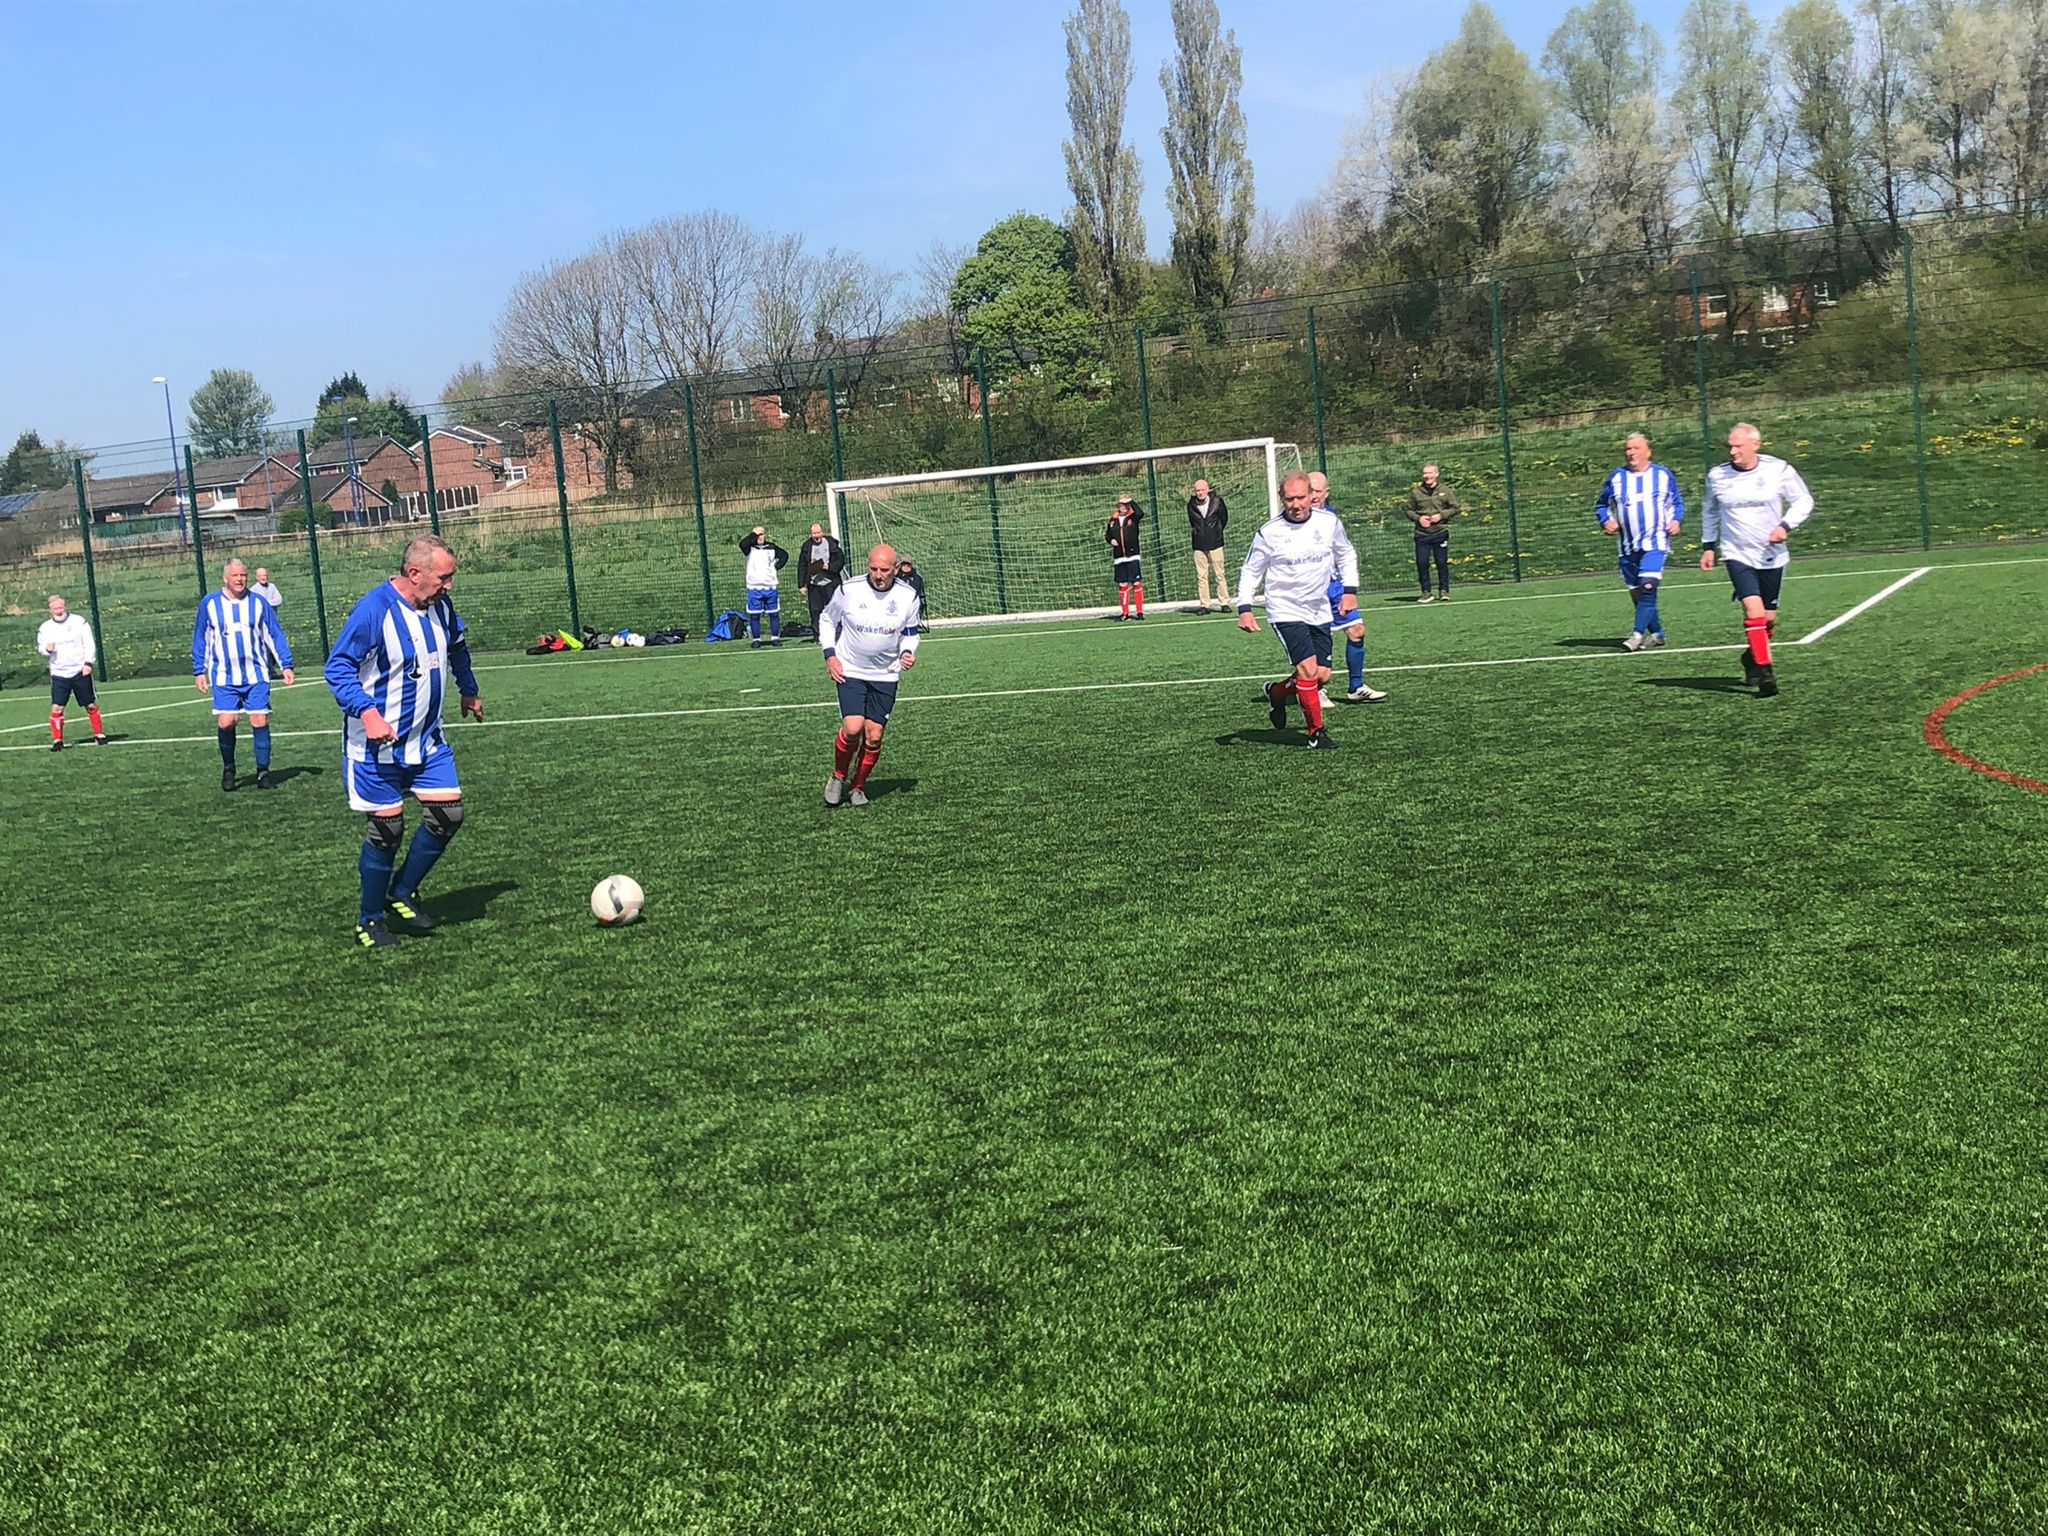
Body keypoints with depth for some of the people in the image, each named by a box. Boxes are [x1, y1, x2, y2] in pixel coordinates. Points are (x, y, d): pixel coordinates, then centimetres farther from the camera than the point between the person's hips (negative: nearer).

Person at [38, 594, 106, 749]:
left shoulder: (79, 621, -1)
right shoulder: (45, 628, 4)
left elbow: (89, 643, -1)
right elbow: (40, 646, 12)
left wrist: (88, 663, -12)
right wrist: (47, 648, -13)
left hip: (80, 672, -1)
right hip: (59, 674, 1)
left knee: (91, 705, 5)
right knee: (56, 708, -8)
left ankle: (99, 735, 20)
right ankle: (57, 740, 1)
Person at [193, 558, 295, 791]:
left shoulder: (258, 603, 3)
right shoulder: (210, 603, 3)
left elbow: (275, 635, 7)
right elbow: (200, 639, 9)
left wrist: (286, 665, 1)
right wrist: (199, 671, 7)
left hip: (256, 675, 1)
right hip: (224, 677, -1)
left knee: (260, 720, -4)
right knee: (225, 722, -9)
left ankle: (263, 772, 6)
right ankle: (228, 769, 12)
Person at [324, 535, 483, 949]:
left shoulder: (440, 605, 1)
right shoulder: (373, 611, -21)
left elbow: (456, 647, 22)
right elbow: (338, 668, -18)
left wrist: (469, 690, 34)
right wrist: (366, 712, -31)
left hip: (427, 740, 7)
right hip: (378, 745, -7)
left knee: (448, 812, 0)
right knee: (386, 828, -3)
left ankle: (402, 895, 19)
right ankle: (370, 920, 15)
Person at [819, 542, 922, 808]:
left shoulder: (908, 597, -6)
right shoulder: (848, 591, -10)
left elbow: (910, 633, 11)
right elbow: (827, 619, 7)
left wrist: (908, 652, -10)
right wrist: (830, 654, -4)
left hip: (885, 676, 2)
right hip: (850, 671, -2)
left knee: (874, 736, 0)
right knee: (852, 728, -17)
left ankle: (858, 786, 21)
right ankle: (838, 777, 9)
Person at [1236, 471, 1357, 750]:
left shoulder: (1328, 521, -3)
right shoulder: (1269, 532, -11)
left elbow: (1347, 555, 13)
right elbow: (1251, 571, 0)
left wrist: (1350, 591, 4)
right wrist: (1244, 609, -10)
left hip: (1320, 610, 4)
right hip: (1286, 610, -4)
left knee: (1322, 675, 3)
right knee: (1308, 669, -16)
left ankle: (1277, 692, 31)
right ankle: (1316, 732, -1)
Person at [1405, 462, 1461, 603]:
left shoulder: (1444, 490, 2)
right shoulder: (1415, 492, 5)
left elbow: (1455, 508, 5)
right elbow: (1409, 510, 11)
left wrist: (1441, 515, -9)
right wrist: (1418, 518, -8)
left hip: (1440, 532, -1)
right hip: (1422, 533, 1)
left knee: (1442, 562, 1)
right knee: (1421, 563, -3)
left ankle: (1444, 590, 12)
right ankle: (1426, 592, 7)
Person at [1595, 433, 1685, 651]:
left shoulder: (1663, 475, 6)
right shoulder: (1615, 479, 7)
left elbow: (1677, 502, 16)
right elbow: (1601, 505, 16)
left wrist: (1676, 520, -2)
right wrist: (1606, 521, -3)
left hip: (1655, 543, -3)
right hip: (1627, 546, 3)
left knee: (1648, 586, -21)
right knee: (1636, 593, 6)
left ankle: (1638, 634, -20)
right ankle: (1656, 633, 21)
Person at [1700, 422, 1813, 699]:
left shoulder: (1779, 470, -6)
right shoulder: (1717, 476, -1)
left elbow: (1804, 501, 3)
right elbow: (1709, 510, 17)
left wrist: (1786, 525, -14)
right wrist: (1708, 546, 15)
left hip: (1772, 556, 1)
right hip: (1737, 554, -1)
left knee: (1769, 617, 9)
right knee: (1754, 610, -19)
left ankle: (1752, 657, 36)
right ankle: (1764, 672, -16)